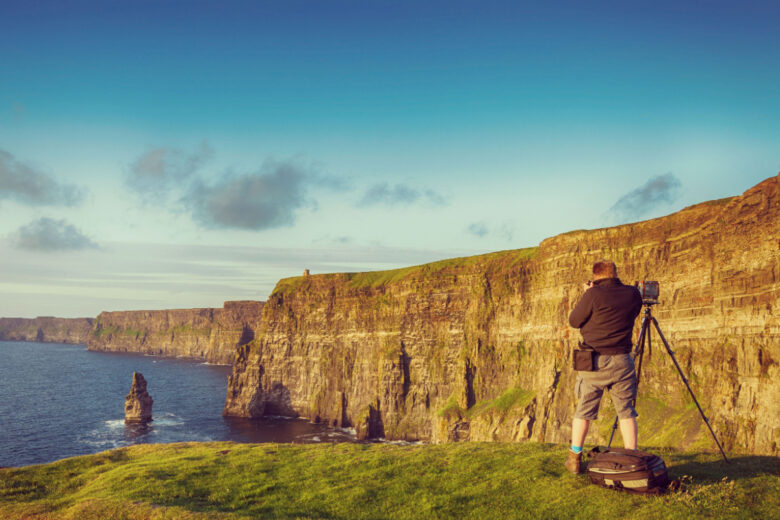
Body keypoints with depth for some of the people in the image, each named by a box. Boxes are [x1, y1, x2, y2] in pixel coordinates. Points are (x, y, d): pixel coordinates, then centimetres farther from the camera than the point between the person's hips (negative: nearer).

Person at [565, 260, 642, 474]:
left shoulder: (594, 295, -11)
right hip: (622, 361, 3)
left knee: (584, 410, 7)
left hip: (595, 361, -2)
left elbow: (574, 321, -3)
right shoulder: (633, 294, 2)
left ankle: (574, 459, 13)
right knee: (626, 410, 11)